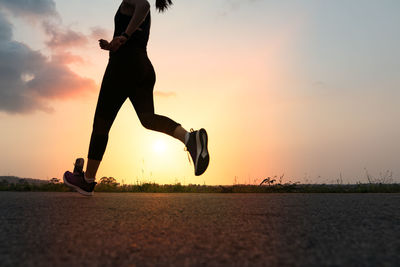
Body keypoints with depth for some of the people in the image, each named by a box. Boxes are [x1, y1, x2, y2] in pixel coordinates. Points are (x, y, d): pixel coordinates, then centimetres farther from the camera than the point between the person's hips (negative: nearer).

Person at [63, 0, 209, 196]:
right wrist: (111, 46, 25)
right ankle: (190, 137, -40)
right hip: (145, 69, 8)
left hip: (125, 65, -8)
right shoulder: (144, 16, 31)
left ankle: (87, 180, 8)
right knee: (148, 118, -12)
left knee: (101, 122, -1)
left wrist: (124, 35, -23)